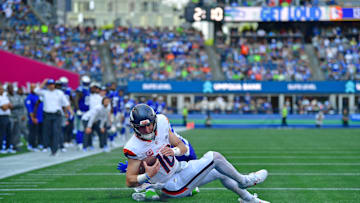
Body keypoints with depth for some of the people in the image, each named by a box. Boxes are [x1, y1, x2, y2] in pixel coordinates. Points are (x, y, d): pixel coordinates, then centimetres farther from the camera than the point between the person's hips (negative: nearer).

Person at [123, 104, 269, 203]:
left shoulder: (161, 123, -8)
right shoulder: (134, 148, -25)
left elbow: (183, 147, 3)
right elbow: (129, 181, -20)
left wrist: (174, 151, -20)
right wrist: (147, 176, -38)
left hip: (180, 169, 7)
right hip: (174, 187, -7)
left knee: (220, 172, 19)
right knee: (214, 157, -13)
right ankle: (243, 181, 13)